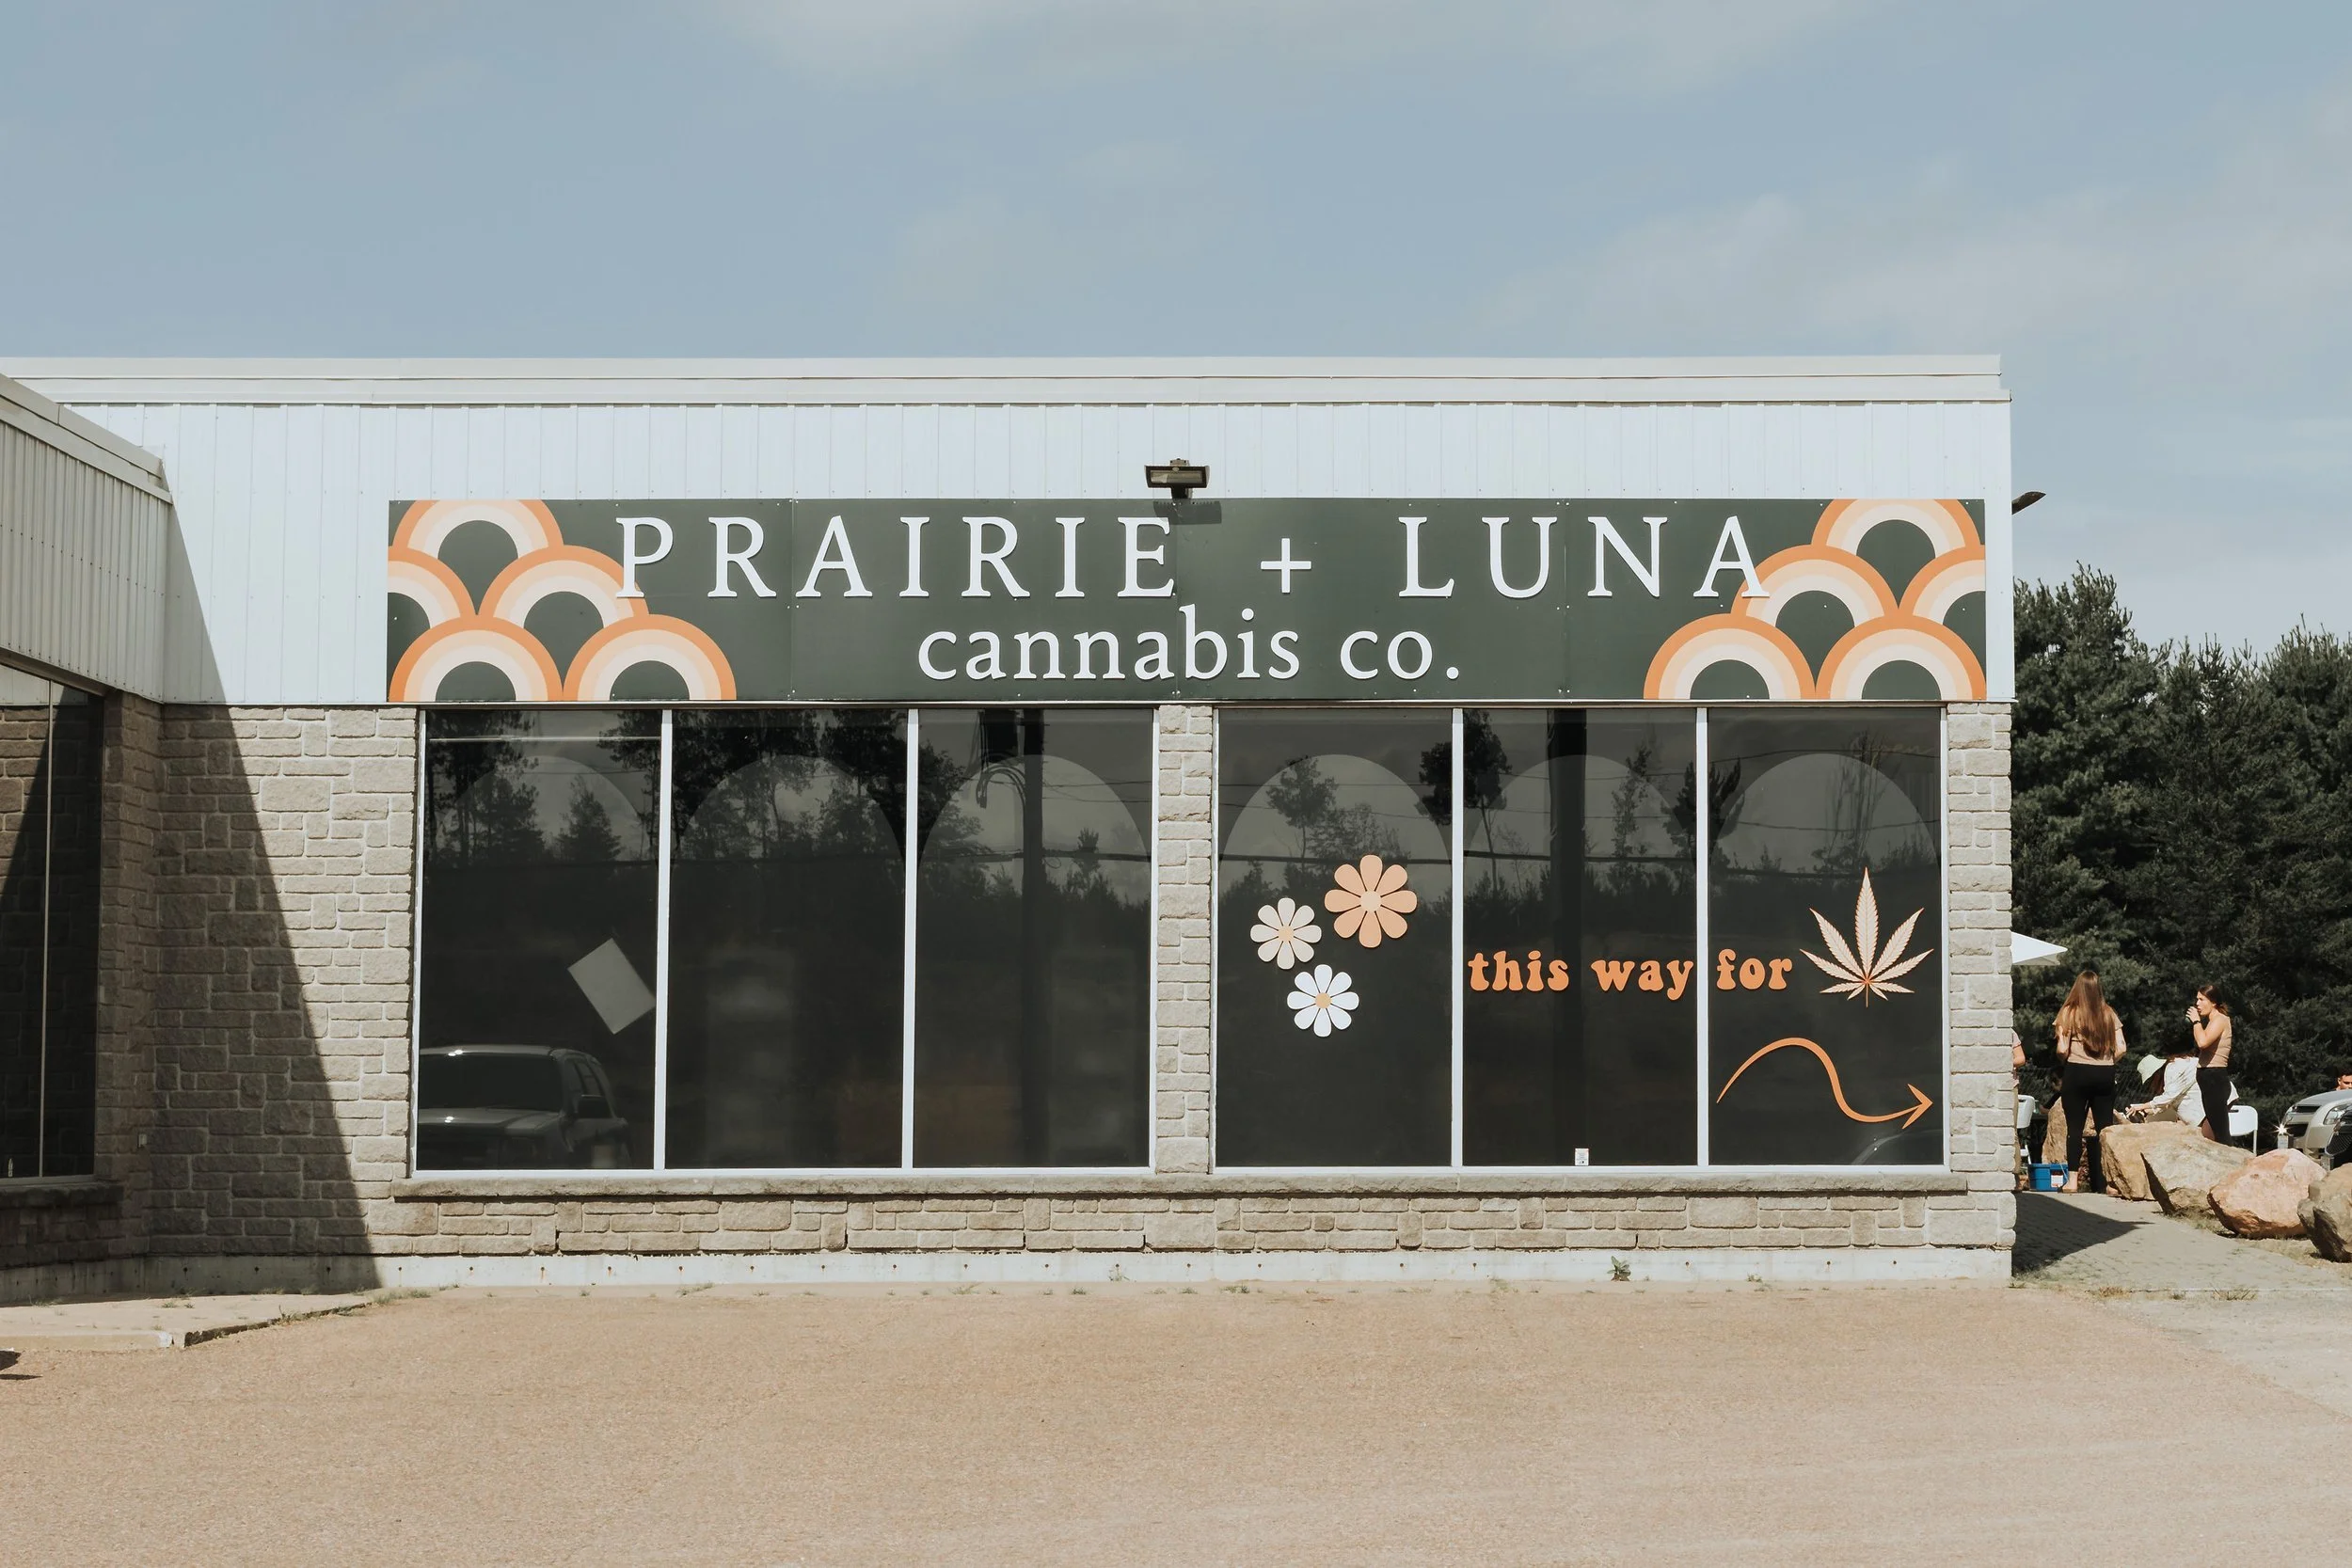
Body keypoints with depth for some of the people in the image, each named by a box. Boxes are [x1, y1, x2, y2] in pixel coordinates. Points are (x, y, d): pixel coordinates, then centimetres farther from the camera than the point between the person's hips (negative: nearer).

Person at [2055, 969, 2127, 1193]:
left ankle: (2073, 1180, -2)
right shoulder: (2109, 1014, 4)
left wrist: (2061, 1059, 12)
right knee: (2106, 1126, 6)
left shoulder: (2069, 1013, -5)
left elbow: (2062, 1050, -9)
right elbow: (2120, 1049, 1)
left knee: (2075, 1127, 2)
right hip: (2105, 1074, 3)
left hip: (2076, 1073, -3)